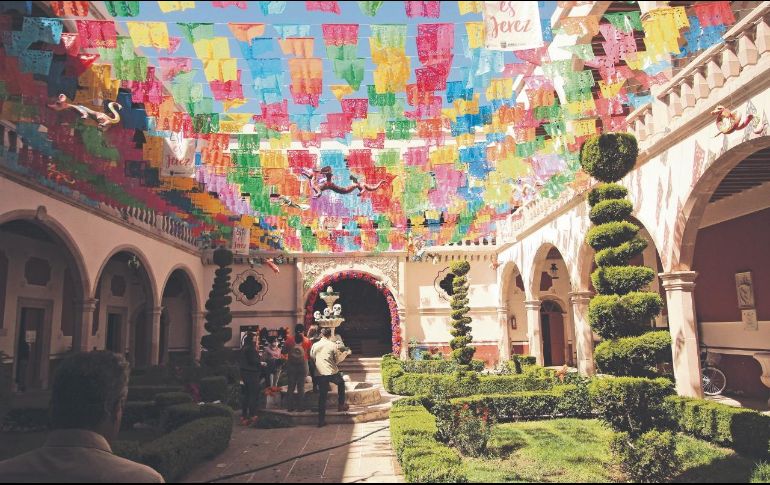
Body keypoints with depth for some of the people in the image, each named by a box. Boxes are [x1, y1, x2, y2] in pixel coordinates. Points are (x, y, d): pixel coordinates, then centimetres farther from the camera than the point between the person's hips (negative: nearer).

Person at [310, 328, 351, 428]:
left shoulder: (315, 345, 4)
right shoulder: (333, 345, -4)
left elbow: (312, 357, 15)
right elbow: (338, 360, 1)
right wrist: (345, 353, 16)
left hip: (320, 374, 2)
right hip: (332, 372, -2)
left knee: (322, 397, 10)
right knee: (341, 383, 30)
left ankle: (321, 421, 10)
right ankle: (341, 405, 29)